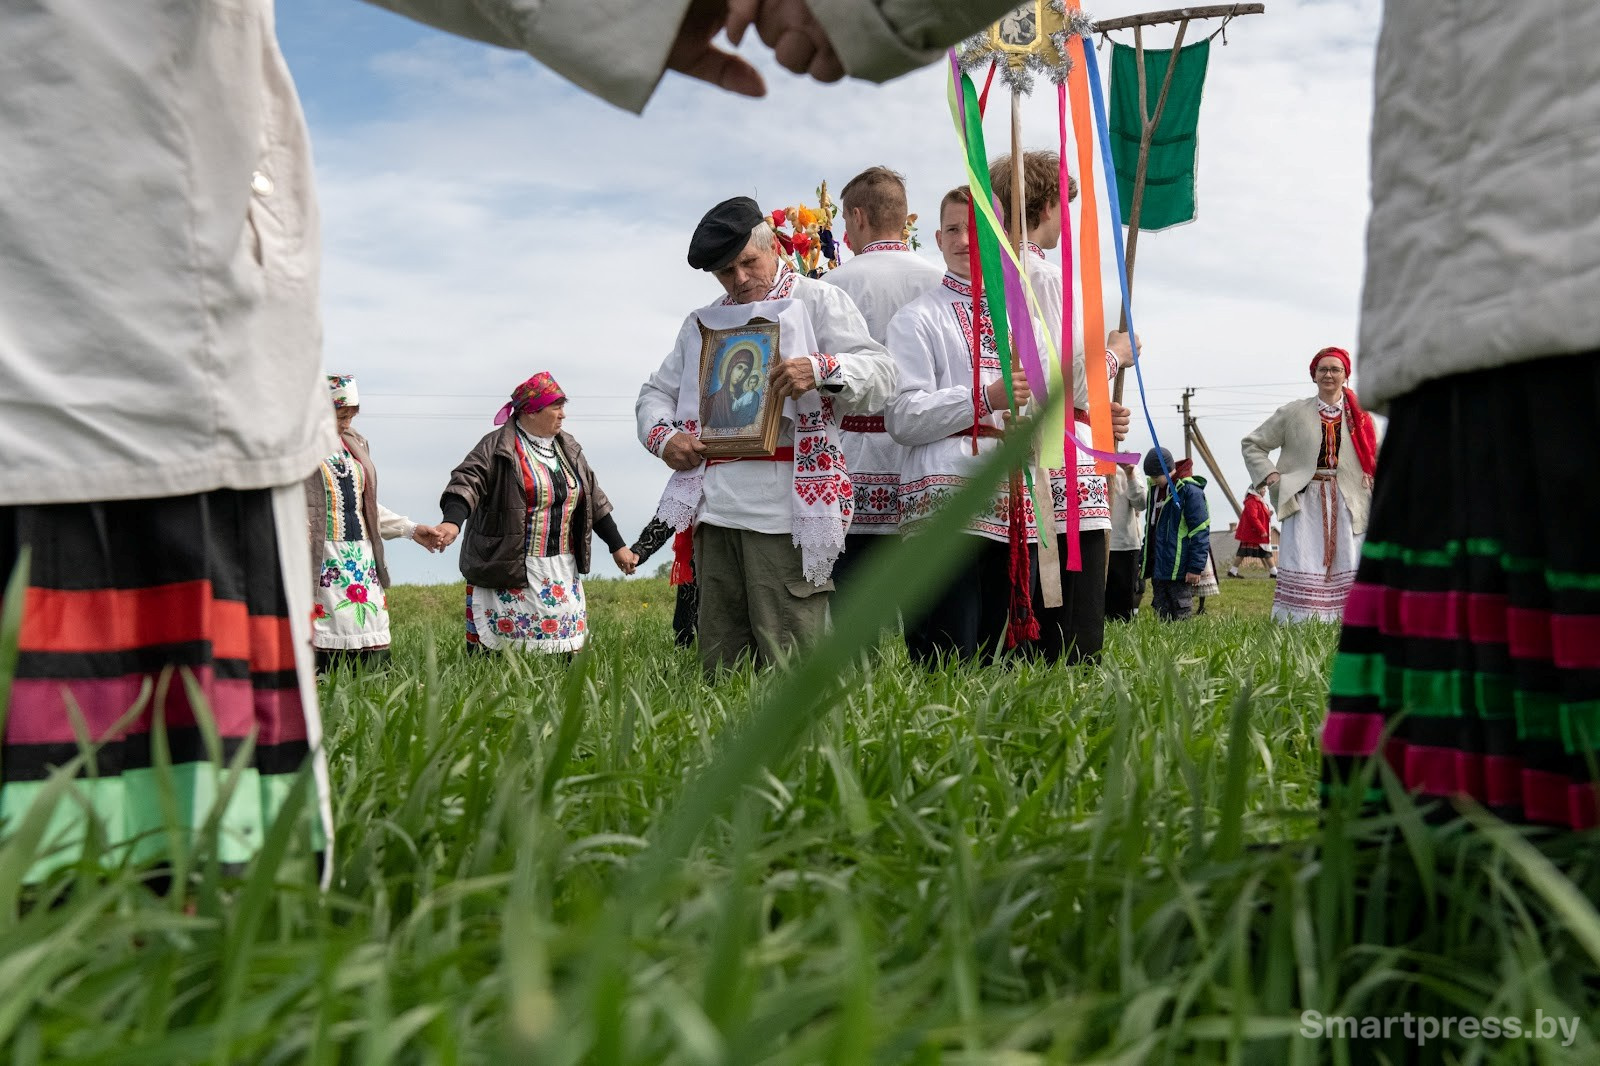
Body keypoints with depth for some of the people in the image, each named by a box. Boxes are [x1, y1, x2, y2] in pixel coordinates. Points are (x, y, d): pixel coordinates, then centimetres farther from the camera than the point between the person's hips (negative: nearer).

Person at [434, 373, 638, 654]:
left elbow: (593, 500, 18)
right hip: (507, 569, -6)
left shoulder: (569, 449, 14)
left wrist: (617, 546, 17)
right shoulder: (497, 447, -7)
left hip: (562, 573, 6)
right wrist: (453, 521, -39)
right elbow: (467, 482, -21)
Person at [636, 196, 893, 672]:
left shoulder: (817, 300, 7)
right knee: (719, 665, 7)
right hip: (714, 509, 5)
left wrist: (821, 370, -24)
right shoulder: (700, 324, 23)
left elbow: (880, 373, -4)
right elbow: (656, 393, 26)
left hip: (785, 509, -5)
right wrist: (663, 437, 3)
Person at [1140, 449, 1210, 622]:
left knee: (1180, 619, -4)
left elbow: (1200, 531, -14)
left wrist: (1196, 567, -16)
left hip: (1179, 572, -8)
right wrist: (1144, 561, 21)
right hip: (1157, 570, 8)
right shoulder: (1155, 490, 13)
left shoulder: (1189, 490, -12)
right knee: (1162, 618, 9)